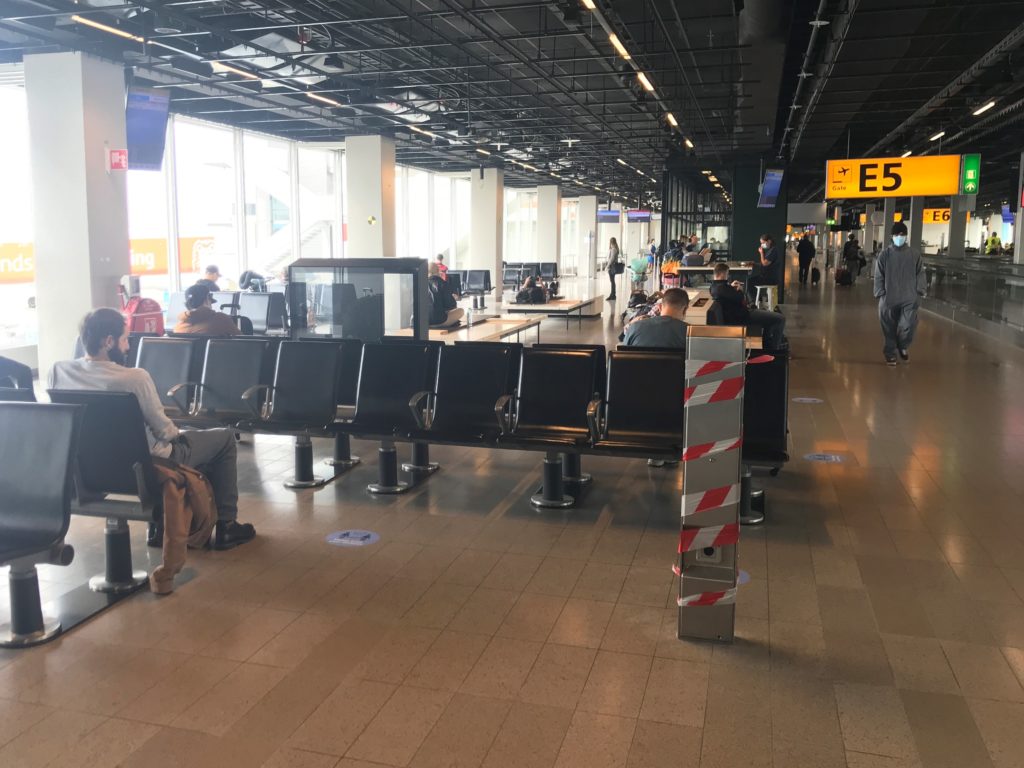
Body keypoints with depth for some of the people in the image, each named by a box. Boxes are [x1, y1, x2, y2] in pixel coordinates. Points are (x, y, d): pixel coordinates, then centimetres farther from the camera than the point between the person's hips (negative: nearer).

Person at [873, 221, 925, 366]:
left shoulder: (914, 254, 4)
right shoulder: (885, 254, 1)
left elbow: (920, 274, 7)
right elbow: (879, 275, 1)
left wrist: (919, 291, -2)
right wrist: (880, 293, -5)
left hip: (909, 298, 0)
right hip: (889, 298, 0)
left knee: (908, 326, -7)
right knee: (890, 328, 7)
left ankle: (903, 347, 22)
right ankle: (890, 353, 23)